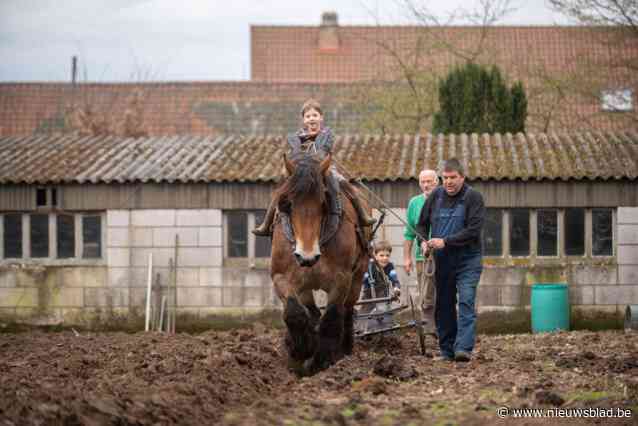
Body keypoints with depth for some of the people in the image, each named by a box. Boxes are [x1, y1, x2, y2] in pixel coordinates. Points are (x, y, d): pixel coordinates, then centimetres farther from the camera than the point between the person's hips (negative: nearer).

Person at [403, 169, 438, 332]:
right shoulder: (414, 203, 8)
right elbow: (409, 233, 12)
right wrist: (406, 257, 7)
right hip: (422, 256, 2)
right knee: (427, 298, 3)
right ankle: (430, 331, 9)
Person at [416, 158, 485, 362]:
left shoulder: (473, 197, -7)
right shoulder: (435, 196, 7)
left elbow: (473, 230, -16)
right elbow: (422, 224, 15)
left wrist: (445, 241, -21)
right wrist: (423, 242, -6)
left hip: (467, 261, -5)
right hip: (442, 261, 5)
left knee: (466, 302, -15)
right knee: (444, 306, 8)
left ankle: (463, 348, -22)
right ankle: (447, 351, 15)